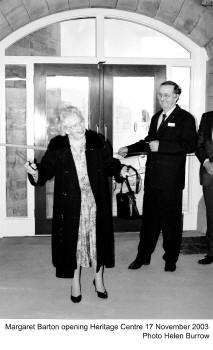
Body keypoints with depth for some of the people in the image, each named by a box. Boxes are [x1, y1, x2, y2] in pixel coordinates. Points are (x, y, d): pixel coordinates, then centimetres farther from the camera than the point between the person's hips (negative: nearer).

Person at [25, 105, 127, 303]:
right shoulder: (57, 147, -4)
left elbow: (109, 164, 5)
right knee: (73, 240, 8)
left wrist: (119, 171, -14)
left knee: (97, 239, 10)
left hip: (96, 201, 1)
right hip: (70, 203, -1)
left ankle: (98, 279, 33)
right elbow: (47, 170, -4)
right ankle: (75, 282, 29)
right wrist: (36, 172, -24)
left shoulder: (97, 142, -2)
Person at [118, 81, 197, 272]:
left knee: (171, 220, 6)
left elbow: (190, 145, -19)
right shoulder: (156, 117, 17)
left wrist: (160, 146, -22)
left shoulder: (185, 118, -6)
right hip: (152, 177, 6)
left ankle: (171, 259, 22)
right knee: (149, 218, 13)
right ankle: (143, 256, 25)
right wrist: (128, 149, 13)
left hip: (171, 179, -6)